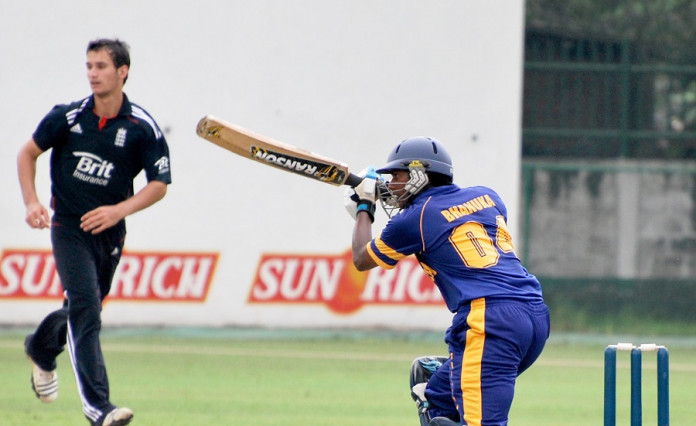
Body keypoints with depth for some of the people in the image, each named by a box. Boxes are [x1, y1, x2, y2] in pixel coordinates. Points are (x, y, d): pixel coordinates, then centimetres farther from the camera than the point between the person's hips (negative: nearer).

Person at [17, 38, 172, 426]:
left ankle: (42, 349, 51)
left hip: (110, 232, 3)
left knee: (84, 312, 17)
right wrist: (31, 202, -7)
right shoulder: (68, 117, -7)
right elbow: (28, 153, 6)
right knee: (85, 310, -17)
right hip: (69, 228, -3)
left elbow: (159, 185, -6)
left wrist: (120, 210, -21)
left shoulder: (143, 128, -8)